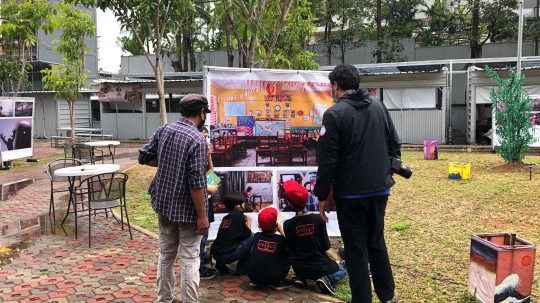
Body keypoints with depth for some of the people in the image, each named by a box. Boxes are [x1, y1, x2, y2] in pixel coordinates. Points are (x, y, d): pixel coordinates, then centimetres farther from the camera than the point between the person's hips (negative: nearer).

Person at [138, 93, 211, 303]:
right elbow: (196, 182, -22)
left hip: (163, 203, 7)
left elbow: (144, 157, 10)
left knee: (166, 255, 18)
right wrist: (202, 216, -16)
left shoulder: (163, 130, 1)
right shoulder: (197, 139, -19)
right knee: (189, 259, 3)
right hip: (186, 209, -7)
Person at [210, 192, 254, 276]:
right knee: (251, 237, 6)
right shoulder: (239, 215, -4)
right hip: (227, 256, -7)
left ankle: (221, 264, 18)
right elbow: (247, 234, 3)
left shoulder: (225, 218, 17)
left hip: (215, 254, 8)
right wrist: (249, 221, 20)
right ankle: (242, 268, 11)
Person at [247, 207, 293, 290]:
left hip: (252, 276, 4)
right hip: (272, 278, -3)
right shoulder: (280, 239, 0)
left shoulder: (256, 236, 9)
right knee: (288, 251, 13)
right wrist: (281, 230, 21)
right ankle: (280, 281, 8)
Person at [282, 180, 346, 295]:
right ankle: (327, 279, -4)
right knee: (341, 271, 28)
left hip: (300, 268, 3)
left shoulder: (288, 224, -13)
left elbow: (292, 249, -2)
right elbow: (326, 246, -8)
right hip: (320, 266, -2)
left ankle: (300, 278, 9)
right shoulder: (318, 219, -15)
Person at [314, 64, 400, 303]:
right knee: (377, 241, 20)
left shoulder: (335, 114, -12)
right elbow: (394, 145, 10)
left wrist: (322, 195, -6)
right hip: (379, 189, 6)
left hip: (350, 193, -6)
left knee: (356, 249, 5)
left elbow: (327, 159, -13)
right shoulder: (379, 106, 6)